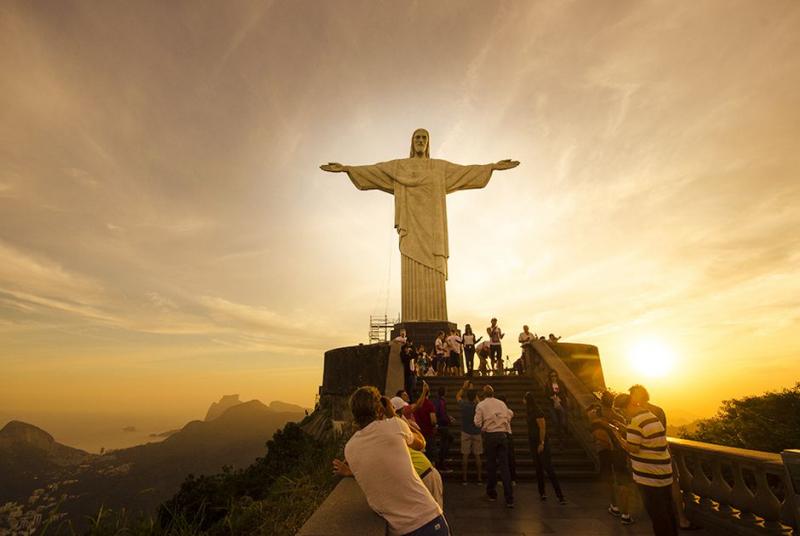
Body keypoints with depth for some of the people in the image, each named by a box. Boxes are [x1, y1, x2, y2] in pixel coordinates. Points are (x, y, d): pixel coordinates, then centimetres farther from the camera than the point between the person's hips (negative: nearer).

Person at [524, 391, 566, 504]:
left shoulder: (538, 412, -16)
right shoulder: (530, 412, 10)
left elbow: (543, 428, -19)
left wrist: (542, 443, -19)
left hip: (541, 443, -8)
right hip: (533, 442, 8)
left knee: (548, 468, -9)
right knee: (538, 468, 12)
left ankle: (560, 495, -4)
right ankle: (542, 493, 21)